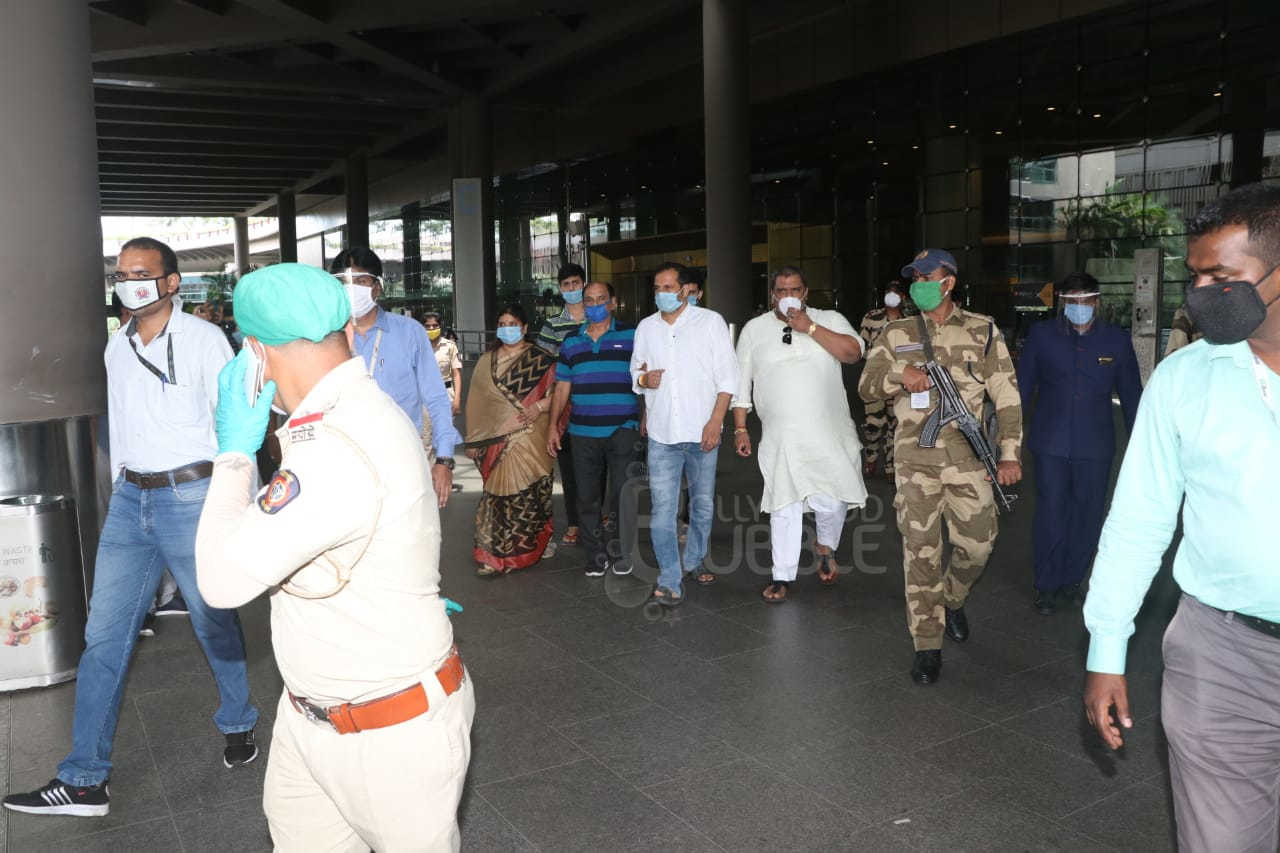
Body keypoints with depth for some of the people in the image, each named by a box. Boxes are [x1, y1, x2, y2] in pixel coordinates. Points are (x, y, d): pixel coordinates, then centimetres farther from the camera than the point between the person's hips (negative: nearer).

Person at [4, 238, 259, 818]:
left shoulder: (204, 339, -6)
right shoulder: (117, 347, 12)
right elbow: (119, 426, 17)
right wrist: (121, 494, 15)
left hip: (191, 494, -6)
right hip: (130, 497, 6)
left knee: (214, 623, 7)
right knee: (103, 634, 5)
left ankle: (238, 724, 31)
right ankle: (84, 781, 13)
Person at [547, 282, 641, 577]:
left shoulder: (631, 336, 4)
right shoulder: (571, 343, 13)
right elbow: (562, 388, 15)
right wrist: (553, 426, 11)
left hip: (622, 430, -3)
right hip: (582, 432, 3)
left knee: (621, 494, -2)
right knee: (587, 497, 5)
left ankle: (618, 552, 14)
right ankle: (596, 555, 16)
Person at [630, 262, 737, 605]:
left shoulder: (710, 322, 0)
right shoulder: (646, 327, 10)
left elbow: (727, 375, -3)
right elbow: (636, 370, 21)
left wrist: (716, 421, -11)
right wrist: (643, 379, -4)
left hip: (701, 433, -1)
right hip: (661, 434, 1)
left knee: (703, 504, 12)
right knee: (663, 508, -5)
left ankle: (694, 560, 33)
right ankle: (669, 580, -1)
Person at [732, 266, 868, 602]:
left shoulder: (830, 320, 7)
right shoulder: (754, 329, 9)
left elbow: (853, 353, -12)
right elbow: (741, 382, 11)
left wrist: (810, 327, -15)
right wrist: (740, 428, 6)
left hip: (830, 434, 0)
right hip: (780, 436, 1)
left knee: (831, 501, -6)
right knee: (784, 505, 0)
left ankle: (826, 549, 25)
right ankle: (782, 577, 12)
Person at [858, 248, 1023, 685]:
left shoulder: (983, 330, 5)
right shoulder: (897, 333, 9)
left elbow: (1006, 394, 4)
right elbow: (867, 384, 4)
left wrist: (1009, 452, -2)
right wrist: (899, 375, -18)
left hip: (967, 456, 0)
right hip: (914, 457, 0)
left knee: (977, 542, 3)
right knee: (921, 551, -1)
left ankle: (952, 599, 36)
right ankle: (927, 647, 8)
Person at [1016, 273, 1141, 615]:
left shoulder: (1117, 340, 2)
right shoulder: (1041, 335, 0)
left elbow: (1131, 394, 9)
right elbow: (1023, 386, 6)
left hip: (1095, 446, 1)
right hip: (1051, 442, -1)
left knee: (1087, 515, 9)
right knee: (1050, 513, -1)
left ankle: (1072, 580, 25)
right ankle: (1047, 585, 12)